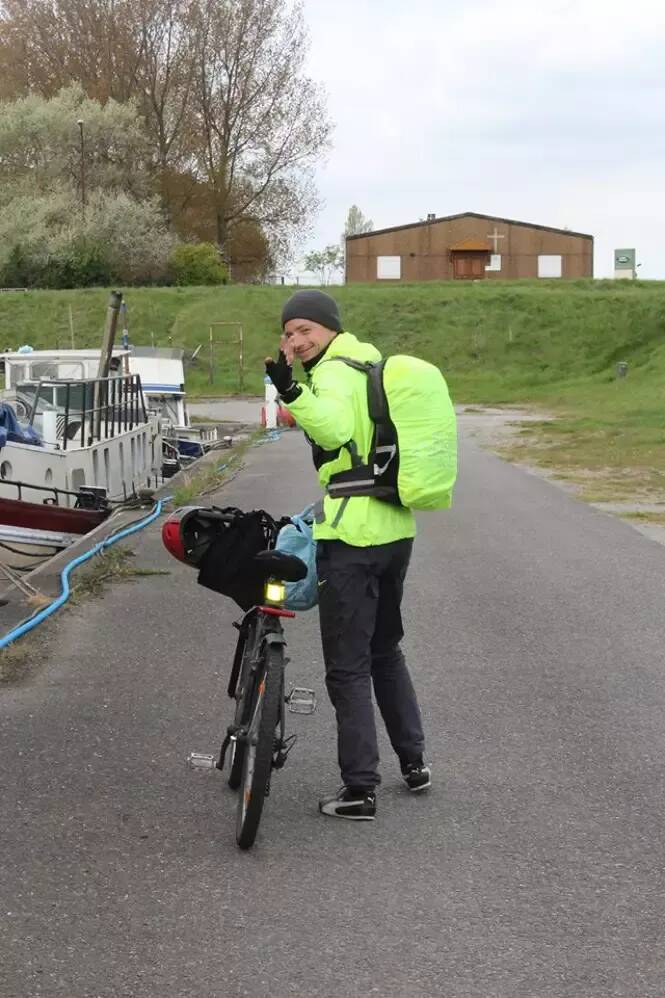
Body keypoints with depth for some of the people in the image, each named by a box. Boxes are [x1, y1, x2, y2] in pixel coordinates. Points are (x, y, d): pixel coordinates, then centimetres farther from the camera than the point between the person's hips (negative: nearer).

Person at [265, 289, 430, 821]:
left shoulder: (333, 372, -13)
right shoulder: (374, 365, 16)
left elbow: (334, 428, -34)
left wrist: (293, 392, -45)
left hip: (350, 539, -9)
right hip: (396, 530, 9)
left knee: (348, 667, -2)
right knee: (386, 650, 23)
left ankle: (360, 788, 0)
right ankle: (414, 761, 30)